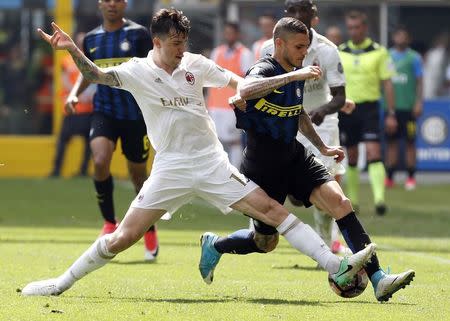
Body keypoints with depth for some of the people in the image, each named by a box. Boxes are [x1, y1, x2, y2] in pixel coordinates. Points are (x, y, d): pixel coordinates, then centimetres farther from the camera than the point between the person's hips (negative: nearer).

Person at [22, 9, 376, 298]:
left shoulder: (195, 65, 4)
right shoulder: (138, 71, -4)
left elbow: (243, 87, 8)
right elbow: (97, 75, -21)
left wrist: (292, 76, 1)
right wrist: (72, 50, -40)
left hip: (212, 162, 2)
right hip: (171, 167, -2)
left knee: (272, 210, -7)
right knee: (122, 237, -7)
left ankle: (337, 267, -9)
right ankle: (61, 284, 8)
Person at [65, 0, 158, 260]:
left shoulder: (139, 34, -4)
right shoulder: (92, 39, 8)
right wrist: (75, 93, 7)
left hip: (136, 114, -2)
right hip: (104, 112, 2)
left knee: (138, 175, 6)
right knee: (100, 162, -22)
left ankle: (150, 232, 27)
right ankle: (110, 223, -4)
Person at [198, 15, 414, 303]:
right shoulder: (265, 70, -18)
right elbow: (245, 89, -45)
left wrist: (322, 146, 24)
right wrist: (292, 75, -48)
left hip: (295, 158, 6)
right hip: (263, 168, -6)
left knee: (340, 202, -18)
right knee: (265, 242, 8)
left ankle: (378, 280, -24)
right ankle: (214, 245, 40)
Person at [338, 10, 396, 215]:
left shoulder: (379, 52, -1)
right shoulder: (339, 52, 7)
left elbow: (387, 83, 0)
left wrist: (391, 114, -4)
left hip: (369, 108, -3)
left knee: (373, 153, -16)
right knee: (351, 158, 9)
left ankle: (379, 198, -23)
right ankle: (353, 200, 20)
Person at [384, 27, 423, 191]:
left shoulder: (414, 57, 4)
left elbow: (419, 82, 2)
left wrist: (419, 102, -7)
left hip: (408, 106, -3)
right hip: (390, 106, 3)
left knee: (410, 141, -2)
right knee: (391, 142, 3)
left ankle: (411, 177, 2)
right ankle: (389, 177, 6)